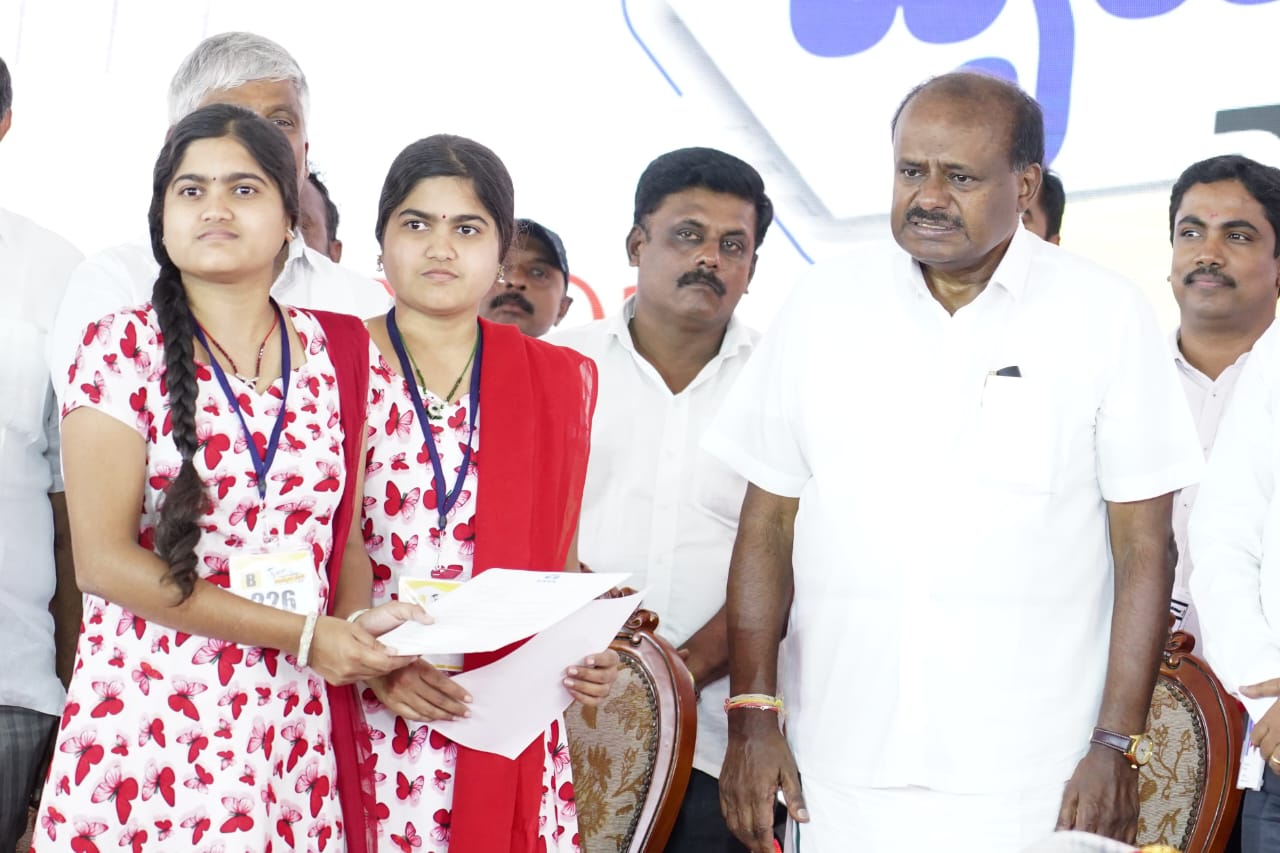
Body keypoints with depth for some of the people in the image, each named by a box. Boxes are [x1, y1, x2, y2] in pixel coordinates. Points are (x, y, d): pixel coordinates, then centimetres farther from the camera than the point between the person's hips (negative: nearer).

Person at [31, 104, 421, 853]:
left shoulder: (335, 350, 7)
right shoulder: (124, 350, -4)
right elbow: (105, 559, -11)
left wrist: (361, 635, -9)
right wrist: (301, 635, -14)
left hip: (295, 728, 3)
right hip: (149, 723, -3)